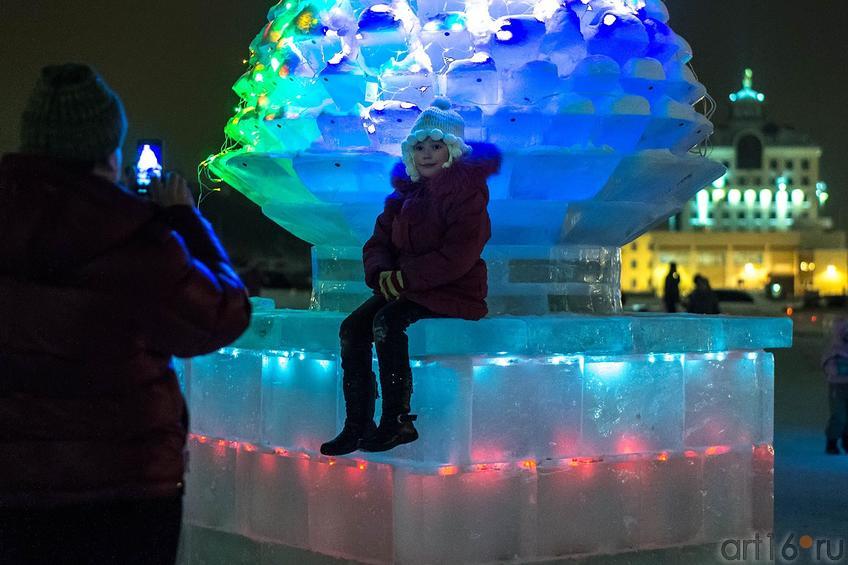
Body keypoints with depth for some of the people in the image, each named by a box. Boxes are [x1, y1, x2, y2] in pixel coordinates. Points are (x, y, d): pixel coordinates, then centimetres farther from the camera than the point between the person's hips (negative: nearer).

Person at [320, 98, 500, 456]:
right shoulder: (407, 191, 15)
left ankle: (398, 421, -22)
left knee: (387, 322, -30)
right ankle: (357, 426, -13)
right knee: (353, 327, -14)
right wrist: (381, 273, -11)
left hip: (454, 292, -7)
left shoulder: (467, 189, -7)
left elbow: (459, 253, -19)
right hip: (405, 288, 7)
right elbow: (379, 241, 12)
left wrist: (408, 276, -22)